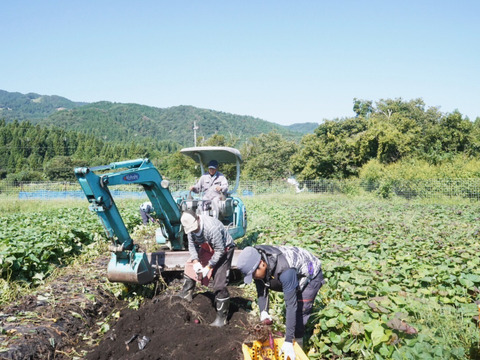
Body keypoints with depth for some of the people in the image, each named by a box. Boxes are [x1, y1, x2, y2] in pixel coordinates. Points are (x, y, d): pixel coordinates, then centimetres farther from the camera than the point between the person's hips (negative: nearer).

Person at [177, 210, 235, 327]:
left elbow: (220, 251, -29)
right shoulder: (191, 226, -15)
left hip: (224, 249, -7)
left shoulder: (212, 228, -38)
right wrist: (196, 261, -18)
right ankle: (186, 295, 32)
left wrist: (208, 267, -25)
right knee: (190, 267, 12)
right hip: (207, 248, 8)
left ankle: (222, 317, -1)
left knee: (219, 284, -11)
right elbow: (192, 245, -4)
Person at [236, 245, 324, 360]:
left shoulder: (285, 271, -43)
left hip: (311, 276, -7)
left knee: (298, 315, -15)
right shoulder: (255, 261, -22)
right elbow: (261, 290, -11)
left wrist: (288, 341, -39)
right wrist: (263, 312, -27)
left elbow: (291, 305, -41)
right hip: (296, 275, 7)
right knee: (288, 316, 15)